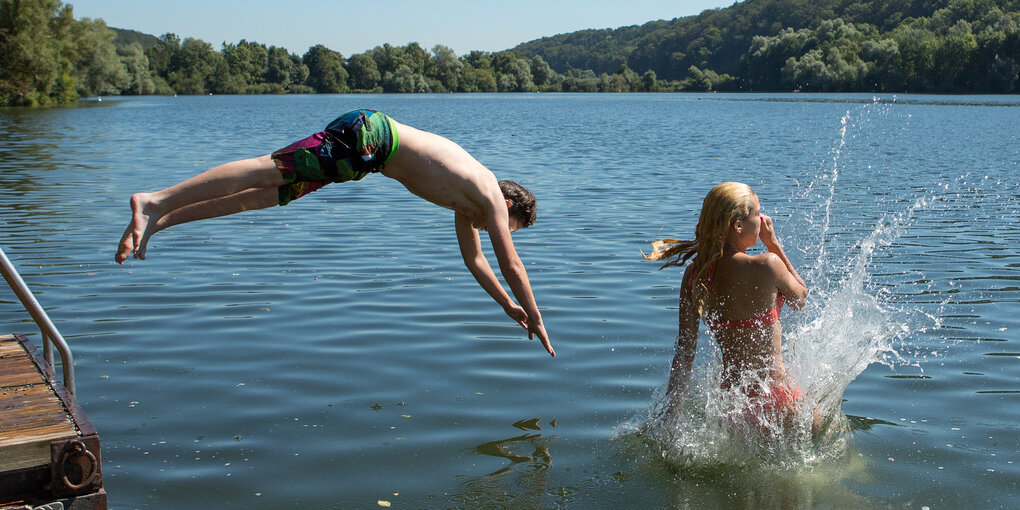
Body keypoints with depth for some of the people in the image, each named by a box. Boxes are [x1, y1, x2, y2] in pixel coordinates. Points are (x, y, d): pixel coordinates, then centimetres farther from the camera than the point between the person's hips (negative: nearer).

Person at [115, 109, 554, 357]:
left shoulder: (469, 204, 23)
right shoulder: (492, 198, 0)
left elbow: (473, 258, 33)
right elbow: (511, 264, 0)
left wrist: (509, 305, 37)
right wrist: (536, 320, 8)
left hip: (370, 146, 8)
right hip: (368, 135, -8)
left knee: (269, 194, 5)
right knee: (270, 172, -18)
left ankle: (159, 219, 0)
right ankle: (156, 202, -25)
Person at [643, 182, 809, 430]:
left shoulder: (695, 273, -5)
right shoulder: (767, 265, -21)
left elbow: (684, 350, -3)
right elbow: (800, 299, 2)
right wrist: (773, 243, 2)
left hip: (730, 392, 6)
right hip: (773, 397, -6)